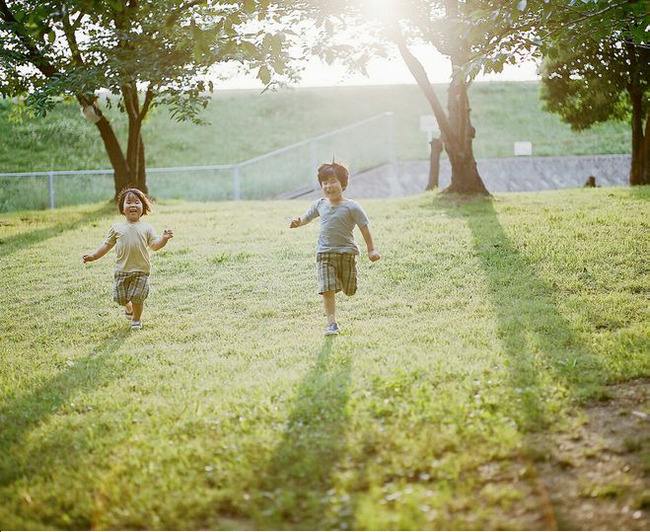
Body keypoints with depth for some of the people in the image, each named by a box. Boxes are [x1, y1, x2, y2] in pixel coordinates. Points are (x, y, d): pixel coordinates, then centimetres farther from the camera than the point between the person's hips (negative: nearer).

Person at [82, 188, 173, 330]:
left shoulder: (146, 228, 3)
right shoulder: (117, 228, 5)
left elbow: (155, 245, -2)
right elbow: (107, 245, 10)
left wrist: (164, 238, -20)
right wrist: (93, 256, 2)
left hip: (141, 270, -2)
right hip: (122, 270, 2)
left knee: (137, 297, -4)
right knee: (120, 298, 5)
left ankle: (136, 319, 21)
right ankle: (129, 308, 40)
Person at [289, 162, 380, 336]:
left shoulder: (351, 207, -8)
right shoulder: (320, 205, 5)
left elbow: (364, 228, -4)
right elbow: (306, 217, 19)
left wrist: (371, 249, -6)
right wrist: (297, 222, -4)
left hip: (346, 252, -2)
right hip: (324, 253, 2)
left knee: (349, 290, 9)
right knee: (327, 290, -10)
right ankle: (331, 323, -5)